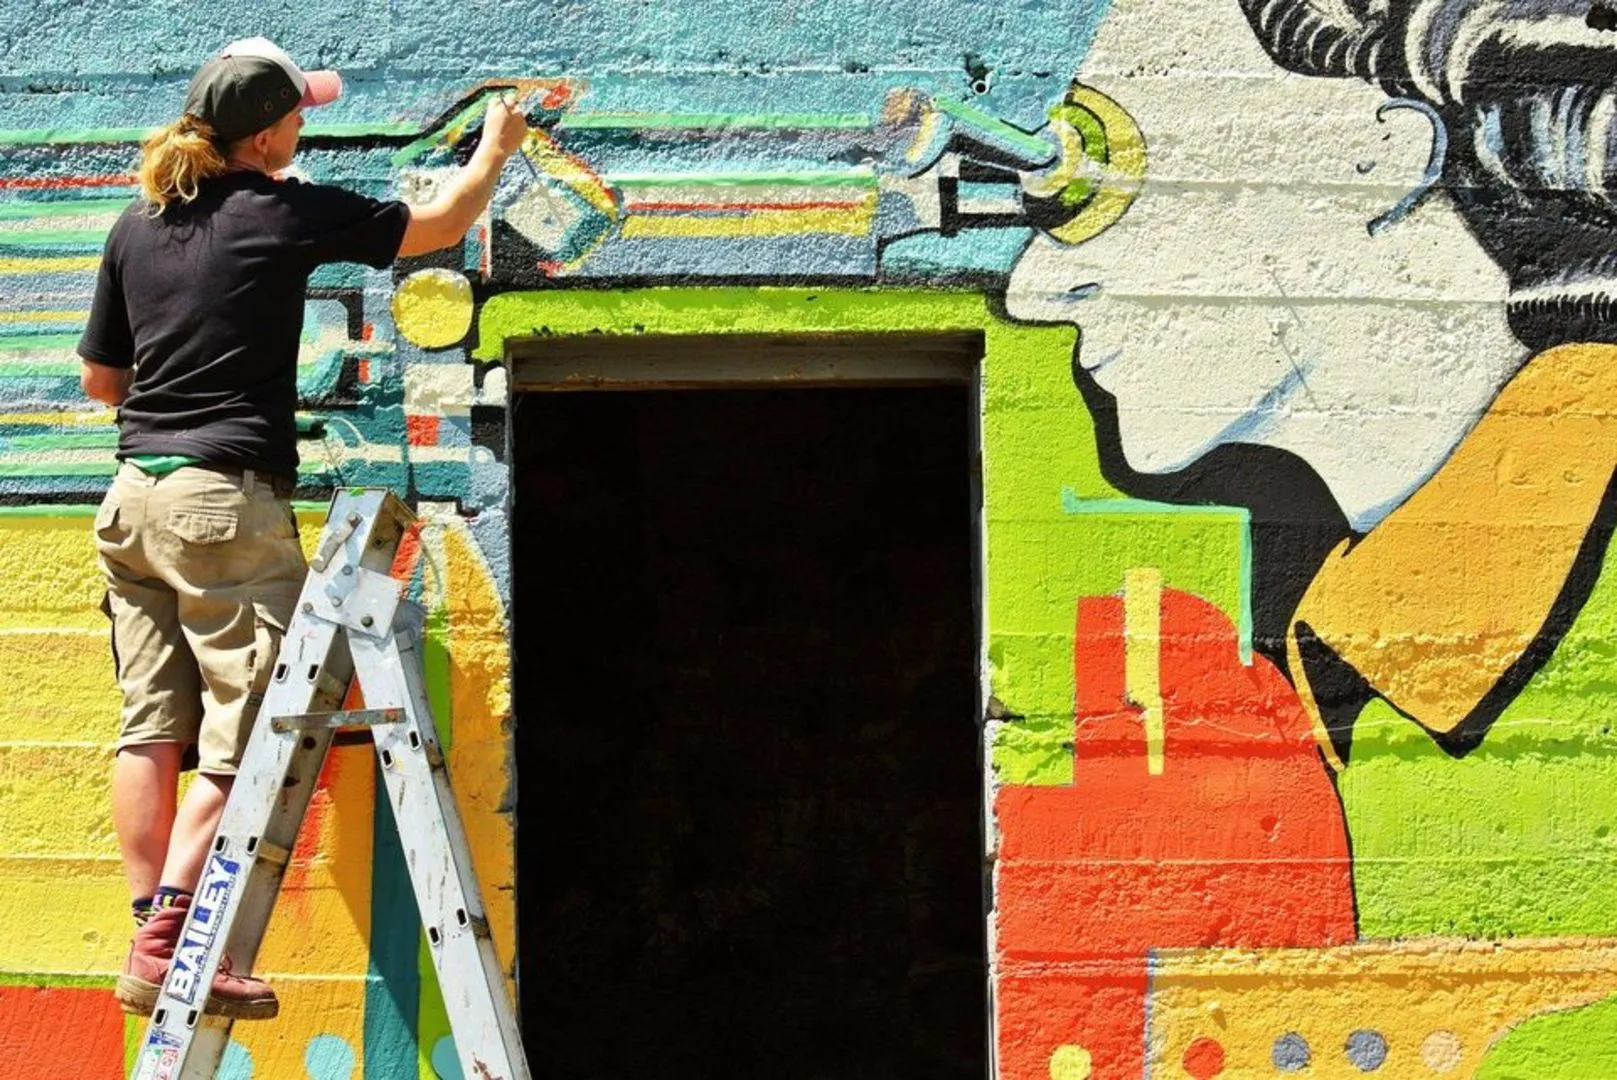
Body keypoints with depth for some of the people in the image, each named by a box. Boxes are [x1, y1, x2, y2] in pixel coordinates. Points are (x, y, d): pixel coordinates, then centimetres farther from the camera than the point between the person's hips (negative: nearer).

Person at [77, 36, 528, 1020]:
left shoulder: (139, 224, 11)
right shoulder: (282, 213, -5)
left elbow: (101, 377, 19)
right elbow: (438, 227, 7)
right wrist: (497, 148, 24)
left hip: (136, 497, 7)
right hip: (228, 504, -7)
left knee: (152, 727, 7)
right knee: (237, 736, -5)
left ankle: (153, 936, 6)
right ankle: (167, 944, -13)